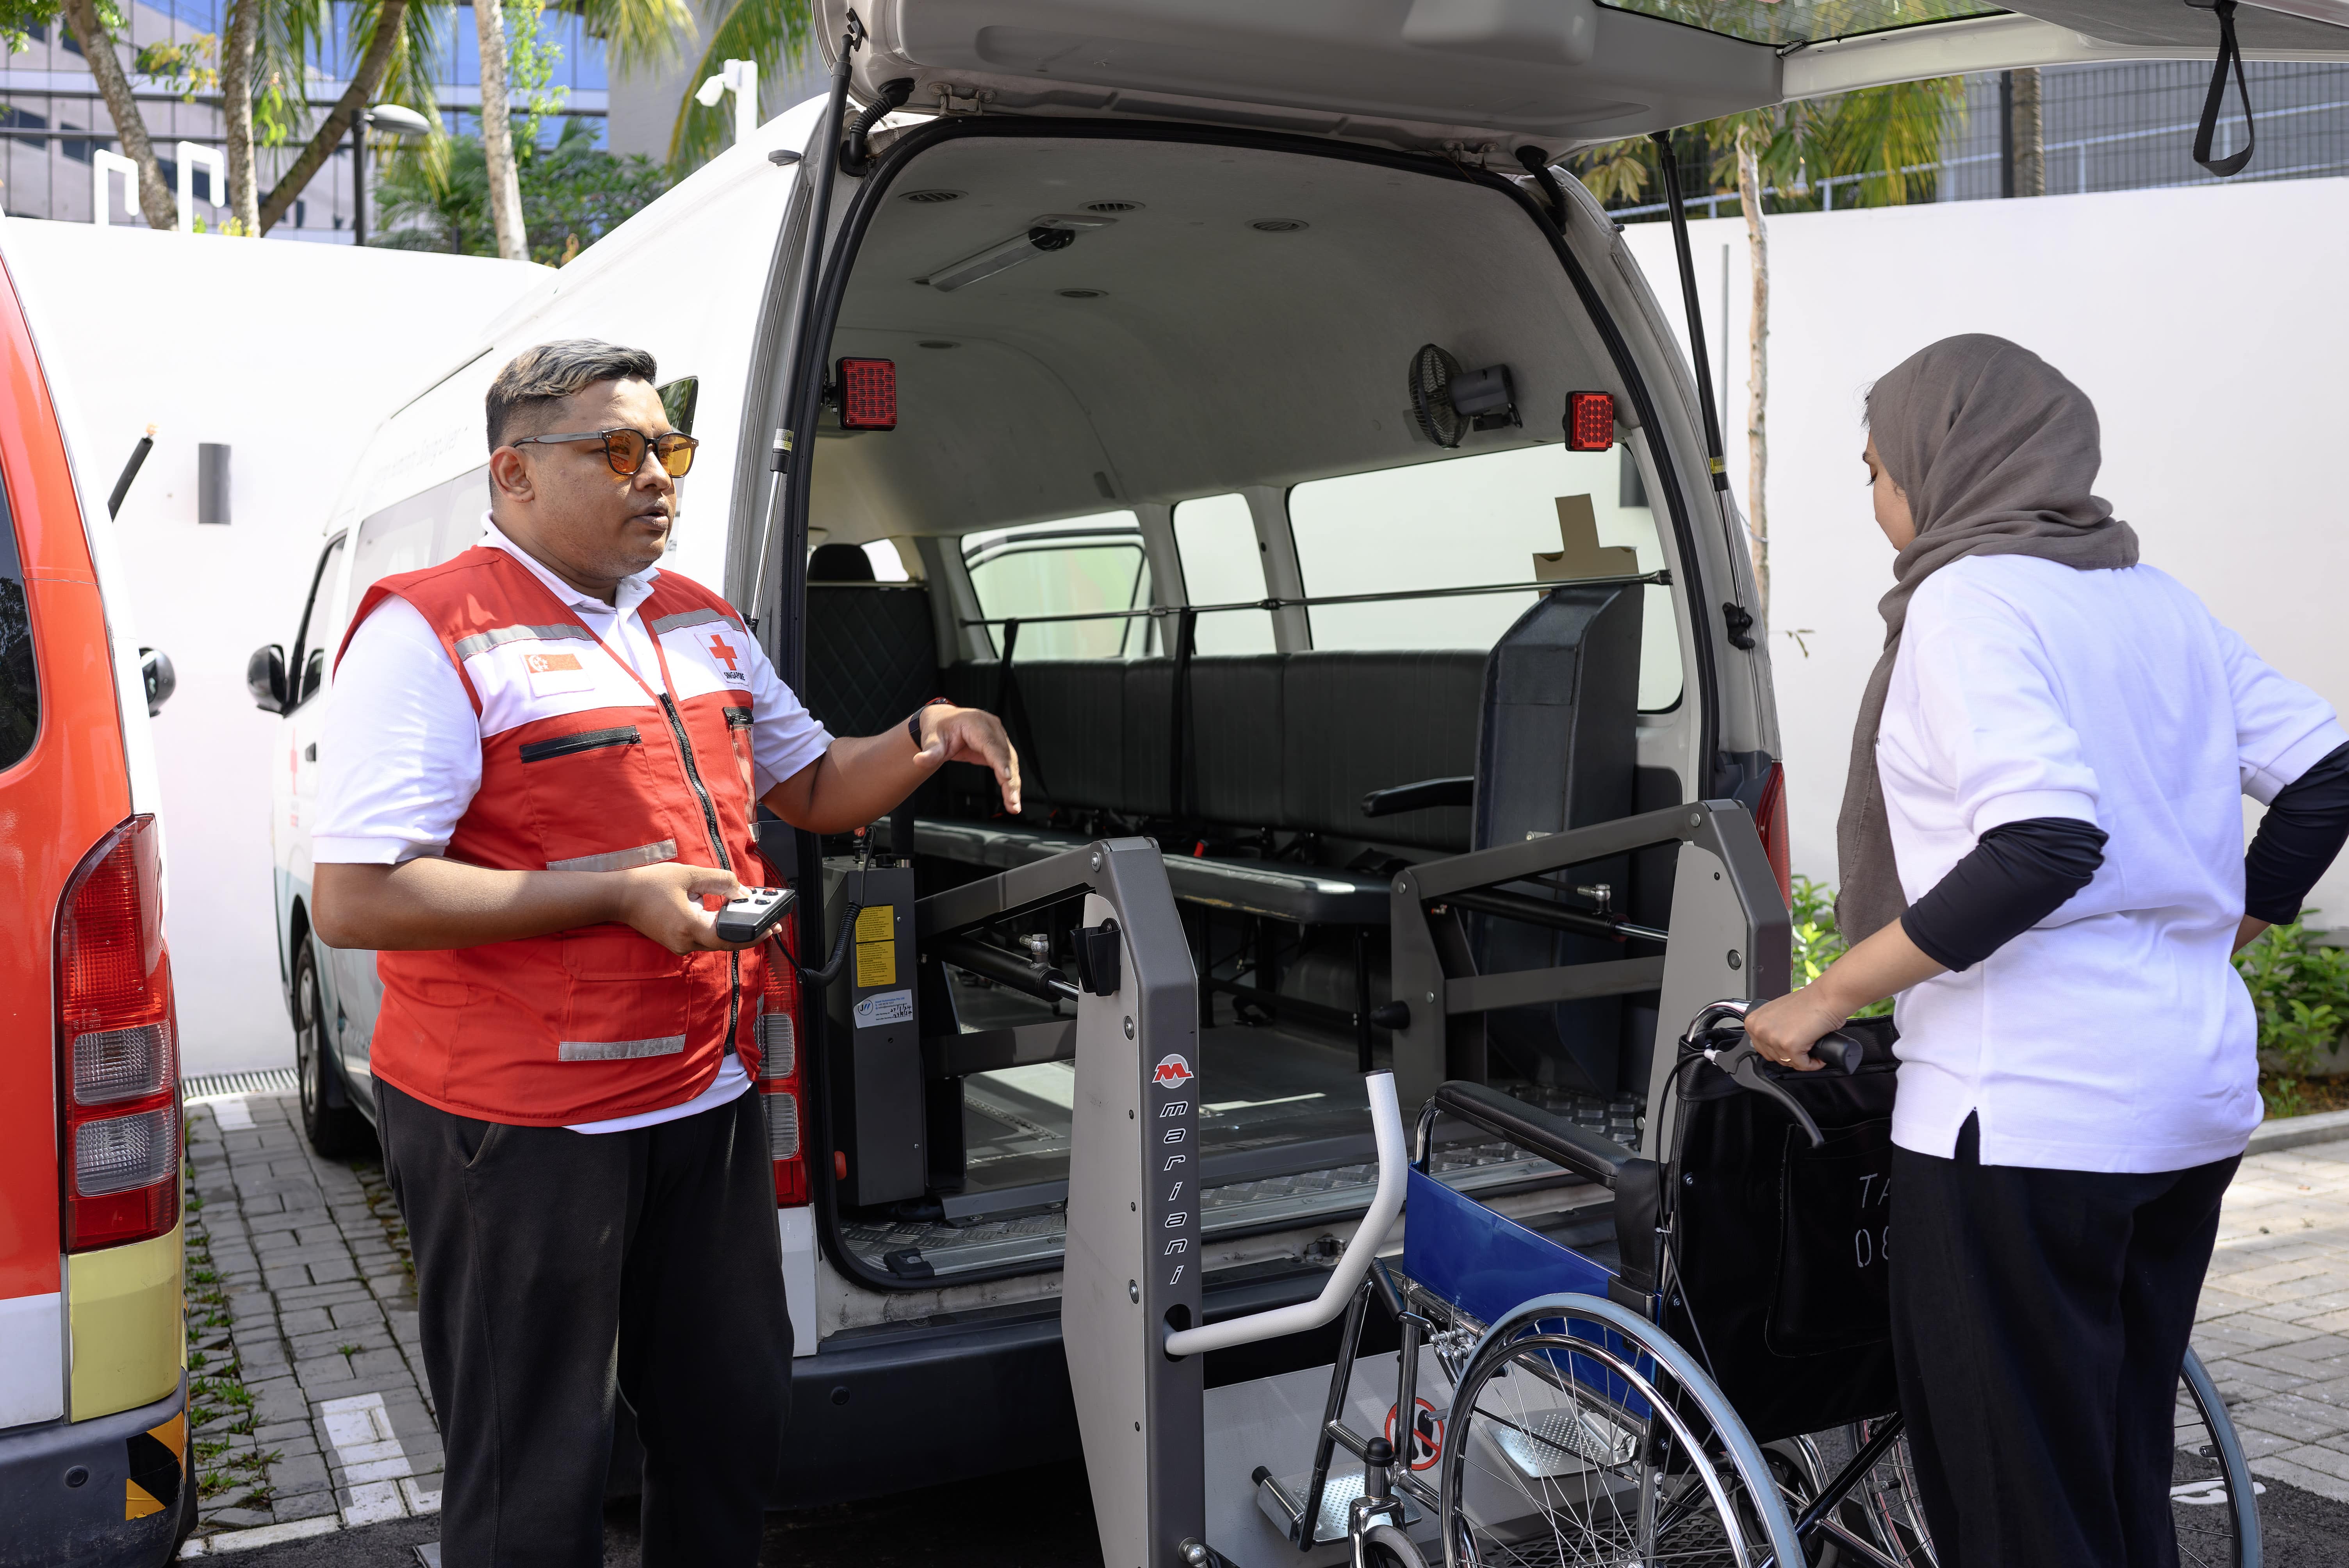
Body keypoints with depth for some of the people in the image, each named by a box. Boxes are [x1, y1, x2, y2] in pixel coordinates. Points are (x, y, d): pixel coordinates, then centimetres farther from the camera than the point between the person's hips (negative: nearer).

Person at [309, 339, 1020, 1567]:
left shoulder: (702, 623, 12)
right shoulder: (430, 633, -11)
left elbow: (811, 788, 23)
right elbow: (353, 901, -18)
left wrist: (923, 742, 1)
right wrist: (620, 893, -21)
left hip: (710, 1099, 7)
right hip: (521, 1128, -7)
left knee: (734, 1428, 19)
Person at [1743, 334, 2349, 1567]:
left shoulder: (1966, 600, -12)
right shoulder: (2156, 601, 13)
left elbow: (2043, 846, -24)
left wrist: (1829, 995, -18)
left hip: (2027, 1102, -9)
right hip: (2192, 1084, 9)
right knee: (2123, 1469, 19)